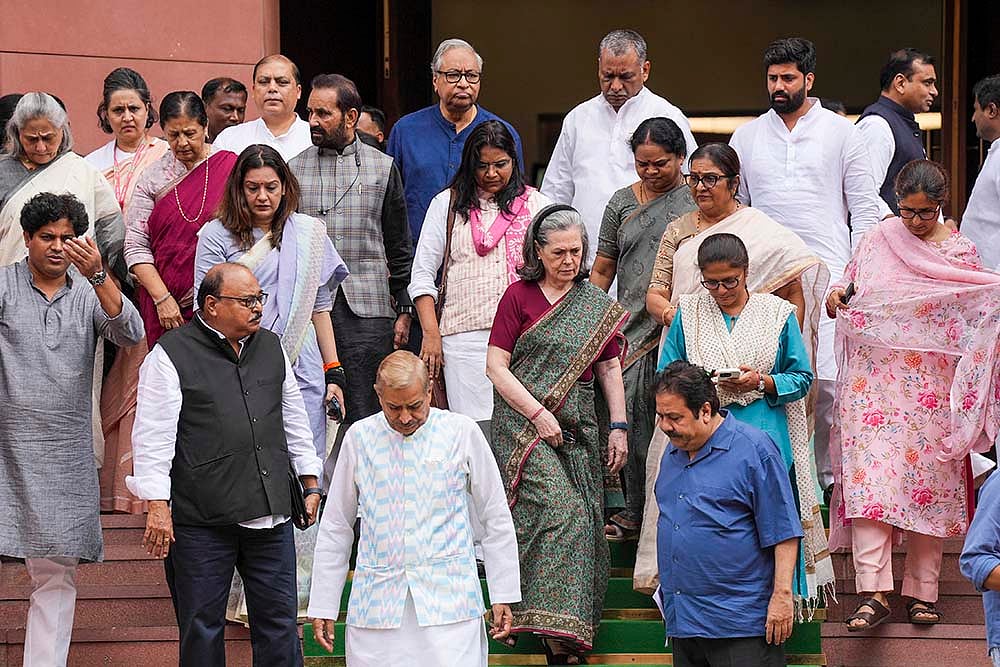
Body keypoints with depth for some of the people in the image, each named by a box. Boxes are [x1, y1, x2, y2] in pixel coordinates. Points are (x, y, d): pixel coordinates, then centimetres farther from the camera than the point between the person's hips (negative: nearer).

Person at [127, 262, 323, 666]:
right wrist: (157, 507, -13)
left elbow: (294, 419, 23)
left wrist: (310, 484, 22)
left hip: (270, 514, 5)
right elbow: (154, 438, -8)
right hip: (201, 520, -5)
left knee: (279, 622, 8)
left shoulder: (270, 347, 14)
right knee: (202, 627, 3)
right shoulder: (171, 356, -5)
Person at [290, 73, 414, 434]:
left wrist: (403, 310, 7)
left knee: (364, 415, -3)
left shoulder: (383, 168, 9)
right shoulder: (295, 169, 10)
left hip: (367, 309, -1)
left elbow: (399, 247, 11)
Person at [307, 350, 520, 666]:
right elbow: (335, 527, 13)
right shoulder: (359, 438, 6)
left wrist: (503, 595, 7)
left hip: (448, 601, -2)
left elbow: (496, 519, 8)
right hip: (377, 600, 2)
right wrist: (323, 606, 12)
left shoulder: (462, 432, 3)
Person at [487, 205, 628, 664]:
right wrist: (539, 414, -11)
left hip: (578, 430, 5)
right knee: (557, 510, -19)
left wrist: (618, 427, 6)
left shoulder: (597, 305, 13)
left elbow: (610, 368, 16)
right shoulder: (519, 296, 1)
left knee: (581, 521, -2)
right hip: (524, 424, -4)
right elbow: (495, 366, -3)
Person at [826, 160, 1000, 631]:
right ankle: (873, 594, -15)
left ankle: (922, 592, 12)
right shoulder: (878, 241, 8)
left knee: (929, 484, 3)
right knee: (871, 479, -11)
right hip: (877, 383, 0)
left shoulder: (961, 252, 7)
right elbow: (850, 288, 13)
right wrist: (836, 296, -10)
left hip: (933, 388, 0)